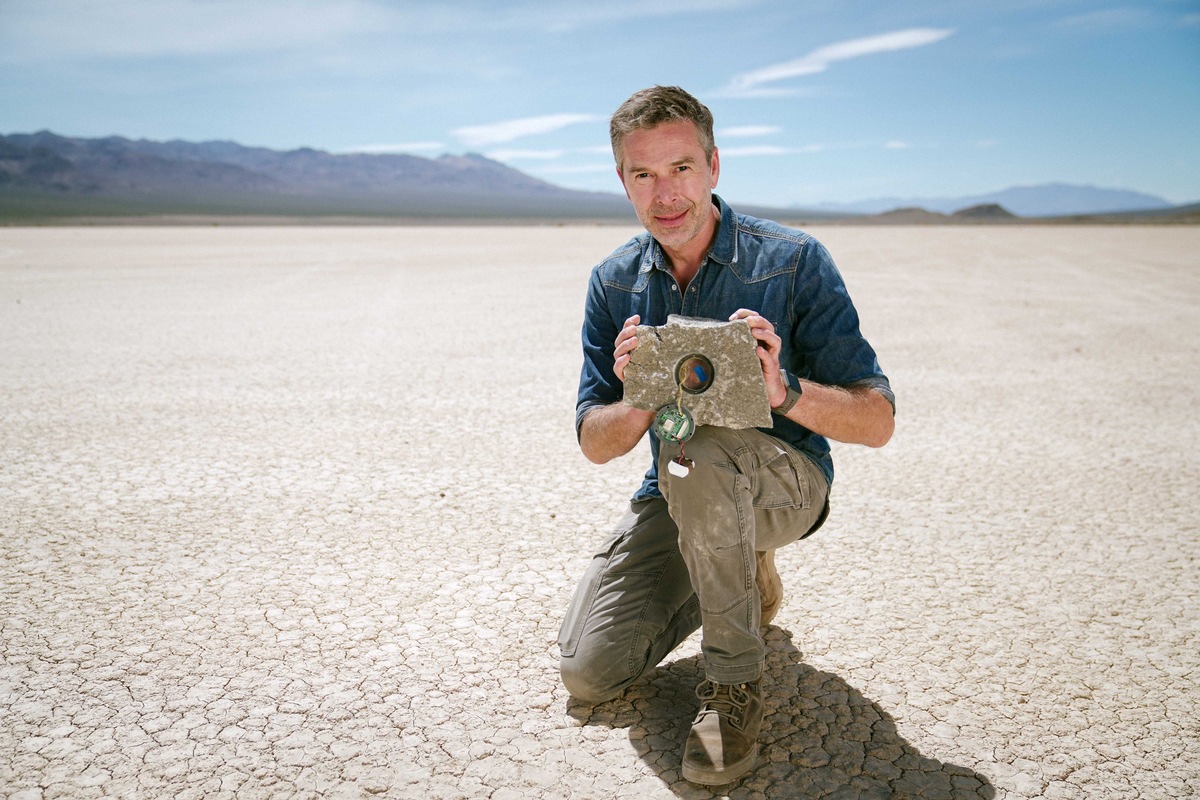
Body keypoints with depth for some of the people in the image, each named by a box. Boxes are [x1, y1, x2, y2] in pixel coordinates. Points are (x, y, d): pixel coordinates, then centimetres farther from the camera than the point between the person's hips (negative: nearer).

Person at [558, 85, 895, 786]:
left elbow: (878, 421, -16)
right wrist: (639, 403, -27)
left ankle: (735, 684, -18)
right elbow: (596, 443, -3)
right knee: (589, 672, -7)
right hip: (678, 496, 5)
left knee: (692, 449, -38)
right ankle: (748, 577, 18)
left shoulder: (794, 261, -14)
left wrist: (783, 390, -37)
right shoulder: (615, 283, -2)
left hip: (788, 480, -4)